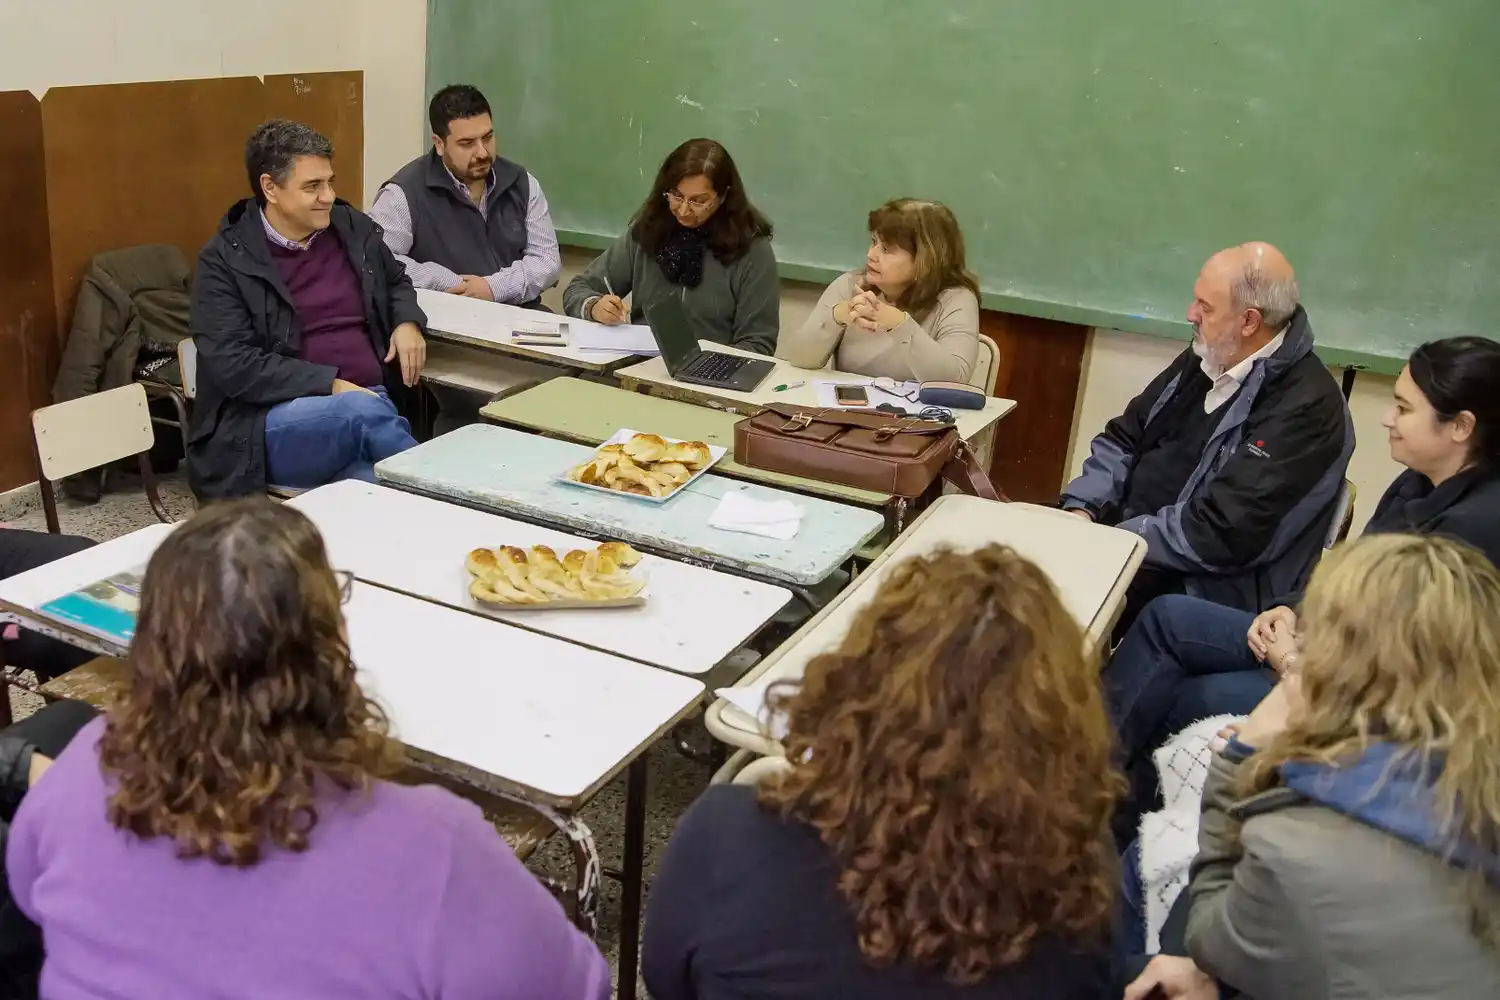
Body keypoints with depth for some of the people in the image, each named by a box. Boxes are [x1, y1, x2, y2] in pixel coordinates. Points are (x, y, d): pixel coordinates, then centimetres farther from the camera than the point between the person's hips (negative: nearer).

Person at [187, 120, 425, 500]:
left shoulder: (353, 229, 13)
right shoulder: (225, 261, -2)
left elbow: (396, 281, 32)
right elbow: (232, 365, -11)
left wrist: (407, 322, 8)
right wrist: (330, 384, -19)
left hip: (369, 402, 3)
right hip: (274, 422, -2)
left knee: (375, 486, -35)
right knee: (362, 411, -36)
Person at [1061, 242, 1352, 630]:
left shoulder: (1306, 408, -19)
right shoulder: (1206, 358, 8)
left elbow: (1221, 536, -25)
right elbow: (1124, 439, 13)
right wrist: (1081, 510, -4)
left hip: (1204, 589, -8)